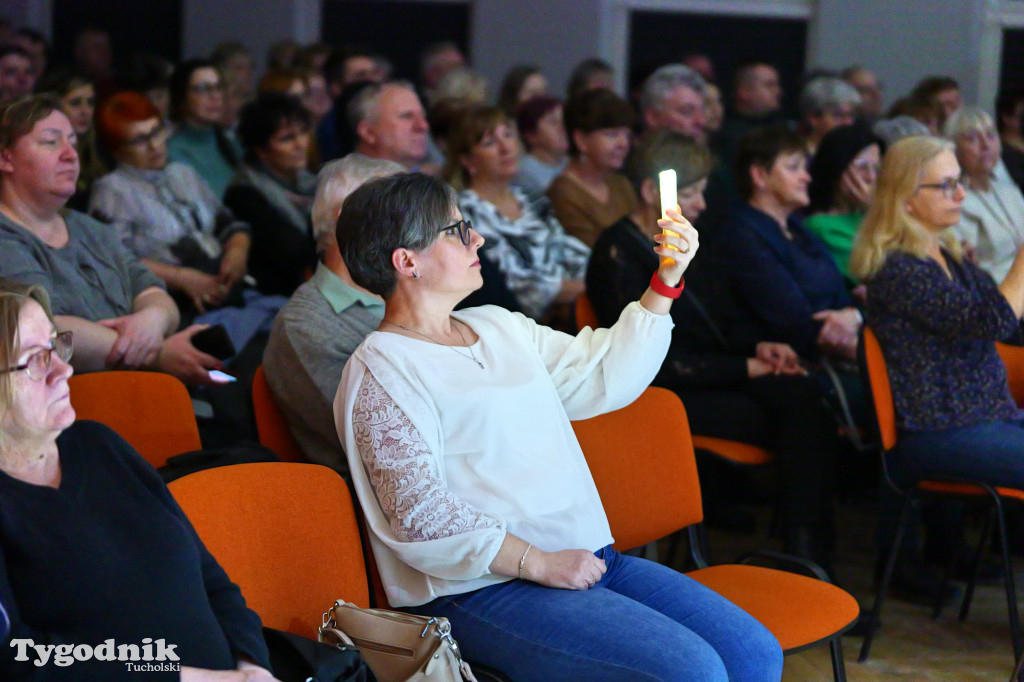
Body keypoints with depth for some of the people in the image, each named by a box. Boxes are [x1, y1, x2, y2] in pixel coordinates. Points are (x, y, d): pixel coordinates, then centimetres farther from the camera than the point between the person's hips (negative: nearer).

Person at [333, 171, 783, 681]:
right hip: (486, 592, -8)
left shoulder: (498, 327, 19)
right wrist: (540, 564, -18)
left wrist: (665, 281, 15)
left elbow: (605, 378, 23)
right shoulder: (380, 370, -7)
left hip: (588, 559, 8)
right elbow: (419, 514, -15)